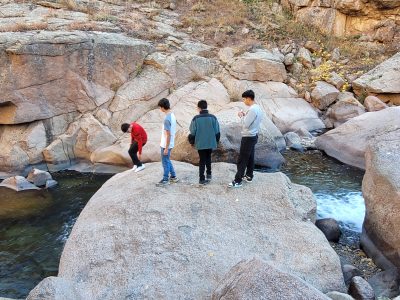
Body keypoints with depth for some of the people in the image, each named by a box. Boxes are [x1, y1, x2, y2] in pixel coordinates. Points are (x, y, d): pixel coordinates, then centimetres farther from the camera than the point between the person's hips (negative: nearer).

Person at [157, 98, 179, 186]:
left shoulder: (167, 119, -25)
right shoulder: (172, 115, 4)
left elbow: (168, 135, -24)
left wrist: (166, 148, -19)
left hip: (166, 145, -9)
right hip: (169, 143, 9)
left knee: (165, 162, 5)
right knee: (167, 160, 21)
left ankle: (165, 180, 18)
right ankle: (173, 177, 30)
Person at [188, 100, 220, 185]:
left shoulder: (196, 118, -10)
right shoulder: (213, 117, -6)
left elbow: (192, 132, -6)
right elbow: (217, 131, -1)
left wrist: (192, 141, 11)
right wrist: (216, 141, 15)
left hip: (200, 144, -2)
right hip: (211, 143, 2)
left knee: (202, 160, 8)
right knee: (208, 158, 23)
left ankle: (202, 179, 8)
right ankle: (209, 174, 24)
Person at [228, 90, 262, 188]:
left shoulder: (252, 110, -23)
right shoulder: (258, 108, 8)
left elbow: (246, 124, -24)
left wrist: (241, 116, -9)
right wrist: (245, 115, 7)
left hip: (248, 137, -10)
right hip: (254, 136, 10)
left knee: (242, 160, -5)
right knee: (250, 157, 18)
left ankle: (238, 181, -1)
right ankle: (249, 176, 29)